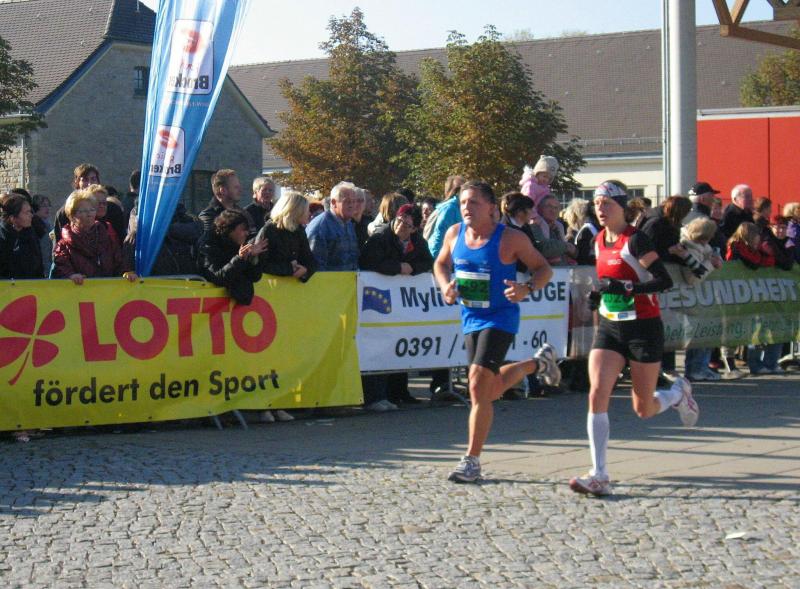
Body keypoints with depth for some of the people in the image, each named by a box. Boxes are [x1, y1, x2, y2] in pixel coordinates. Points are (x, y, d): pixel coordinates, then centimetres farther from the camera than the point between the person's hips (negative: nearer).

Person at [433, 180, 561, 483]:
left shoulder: (510, 239, -14)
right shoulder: (454, 234, -1)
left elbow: (544, 268, -6)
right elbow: (440, 264, 17)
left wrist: (527, 289, -26)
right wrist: (445, 287, -4)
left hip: (500, 318, -7)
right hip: (470, 319, 7)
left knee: (478, 386, -17)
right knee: (492, 390, 20)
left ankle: (472, 460, -7)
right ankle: (539, 362, 48)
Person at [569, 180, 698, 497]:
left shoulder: (635, 240, -14)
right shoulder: (599, 242, 8)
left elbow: (664, 280, -21)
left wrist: (627, 288, -32)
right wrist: (600, 295, 5)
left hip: (644, 328, -6)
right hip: (609, 328, 6)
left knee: (644, 410, 4)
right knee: (597, 395, -13)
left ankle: (679, 392, 39)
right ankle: (599, 476, -12)